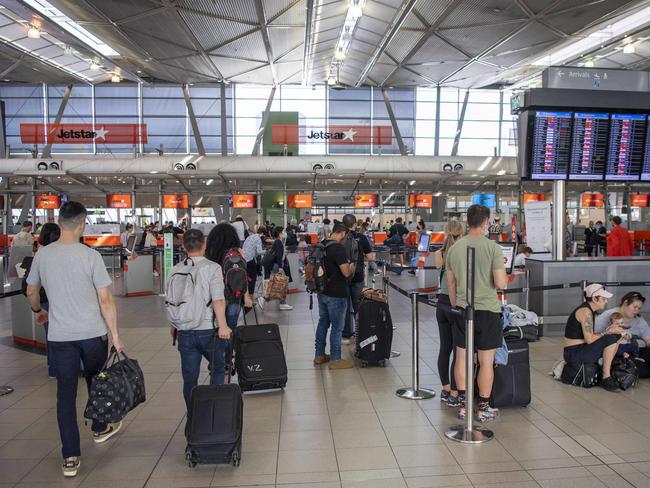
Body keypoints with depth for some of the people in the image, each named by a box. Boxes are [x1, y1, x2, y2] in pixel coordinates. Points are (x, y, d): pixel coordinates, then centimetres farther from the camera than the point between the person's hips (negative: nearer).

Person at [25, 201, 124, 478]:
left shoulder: (42, 255, -2)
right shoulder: (90, 256, -13)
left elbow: (31, 292, 13)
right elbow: (105, 300, -12)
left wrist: (38, 312, 34)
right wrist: (115, 336, -5)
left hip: (59, 335, 2)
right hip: (93, 333, -2)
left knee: (65, 392, 8)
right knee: (96, 380, 22)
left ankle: (71, 457, 12)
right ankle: (100, 428, 40)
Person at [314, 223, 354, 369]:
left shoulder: (321, 245, 6)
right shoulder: (339, 248, -21)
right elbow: (346, 272, -25)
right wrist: (351, 268, -2)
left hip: (322, 291, 8)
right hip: (336, 294, -8)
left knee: (323, 322, 18)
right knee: (337, 327, 3)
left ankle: (319, 355, 29)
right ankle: (335, 360, 13)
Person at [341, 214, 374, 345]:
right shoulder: (361, 238, -7)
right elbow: (370, 258, -8)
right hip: (358, 277, -1)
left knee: (345, 307, 9)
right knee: (359, 307, 10)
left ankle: (346, 336, 14)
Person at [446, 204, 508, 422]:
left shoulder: (454, 248, 3)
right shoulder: (492, 247, -11)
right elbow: (500, 284, -15)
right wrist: (507, 277, 8)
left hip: (462, 309, 4)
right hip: (487, 309, -4)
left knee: (462, 357, 12)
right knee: (486, 361, 6)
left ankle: (463, 405, 20)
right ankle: (483, 408, 16)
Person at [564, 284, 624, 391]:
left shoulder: (590, 310, 12)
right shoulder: (585, 312, -17)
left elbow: (590, 336, 9)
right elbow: (589, 339, -22)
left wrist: (611, 331, 0)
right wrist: (608, 332, -12)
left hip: (578, 351, 10)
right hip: (573, 353, -10)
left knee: (616, 337, 9)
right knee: (611, 338, -19)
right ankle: (606, 378, -12)